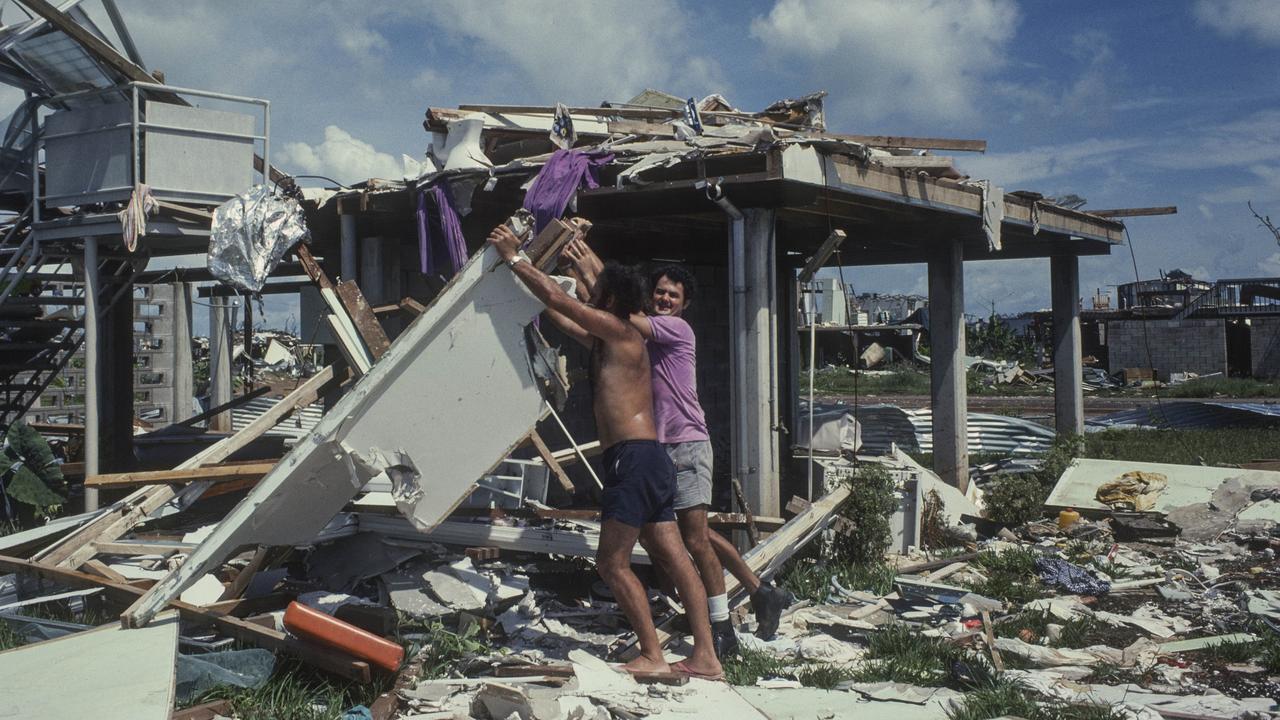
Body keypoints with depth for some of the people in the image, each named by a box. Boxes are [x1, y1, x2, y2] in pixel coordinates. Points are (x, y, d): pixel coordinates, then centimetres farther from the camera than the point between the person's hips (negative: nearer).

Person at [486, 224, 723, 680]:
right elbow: (558, 315, 31)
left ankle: (653, 656, -2)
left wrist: (514, 258, 3)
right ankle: (705, 657, 7)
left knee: (612, 562, -5)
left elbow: (558, 299, -8)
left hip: (634, 458, -10)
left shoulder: (617, 330, -5)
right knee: (674, 559, 6)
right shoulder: (604, 340, 21)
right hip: (649, 460, 10)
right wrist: (519, 263, 34)